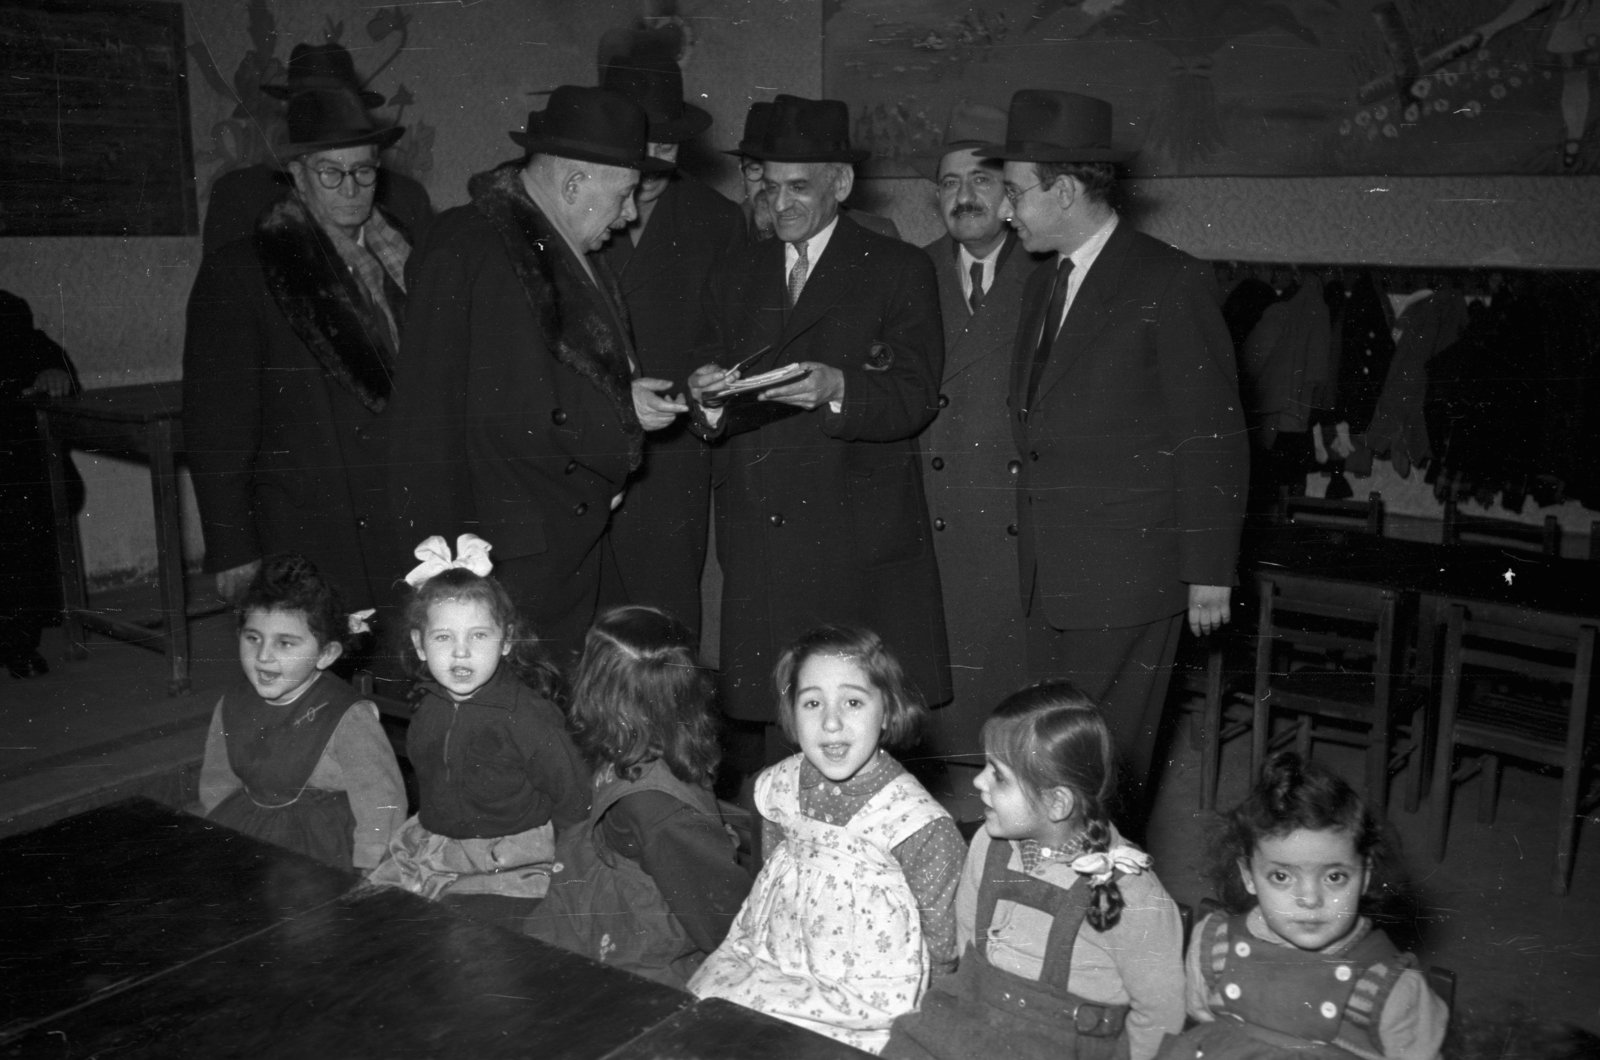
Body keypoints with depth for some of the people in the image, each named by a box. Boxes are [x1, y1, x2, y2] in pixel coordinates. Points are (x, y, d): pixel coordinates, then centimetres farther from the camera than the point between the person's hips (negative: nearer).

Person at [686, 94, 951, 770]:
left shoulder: (899, 271, 7)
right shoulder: (732, 279, 18)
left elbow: (915, 397, -4)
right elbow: (711, 426, 14)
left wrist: (835, 388, -22)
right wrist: (706, 400, -9)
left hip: (861, 542, -3)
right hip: (760, 543, 3)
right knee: (779, 727, 1)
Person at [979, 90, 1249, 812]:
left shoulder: (1171, 283, -8)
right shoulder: (1041, 287, 16)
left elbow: (1212, 437, -8)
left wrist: (1208, 570, -9)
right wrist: (1032, 553, 12)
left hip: (1128, 574, -7)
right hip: (1049, 576, 7)